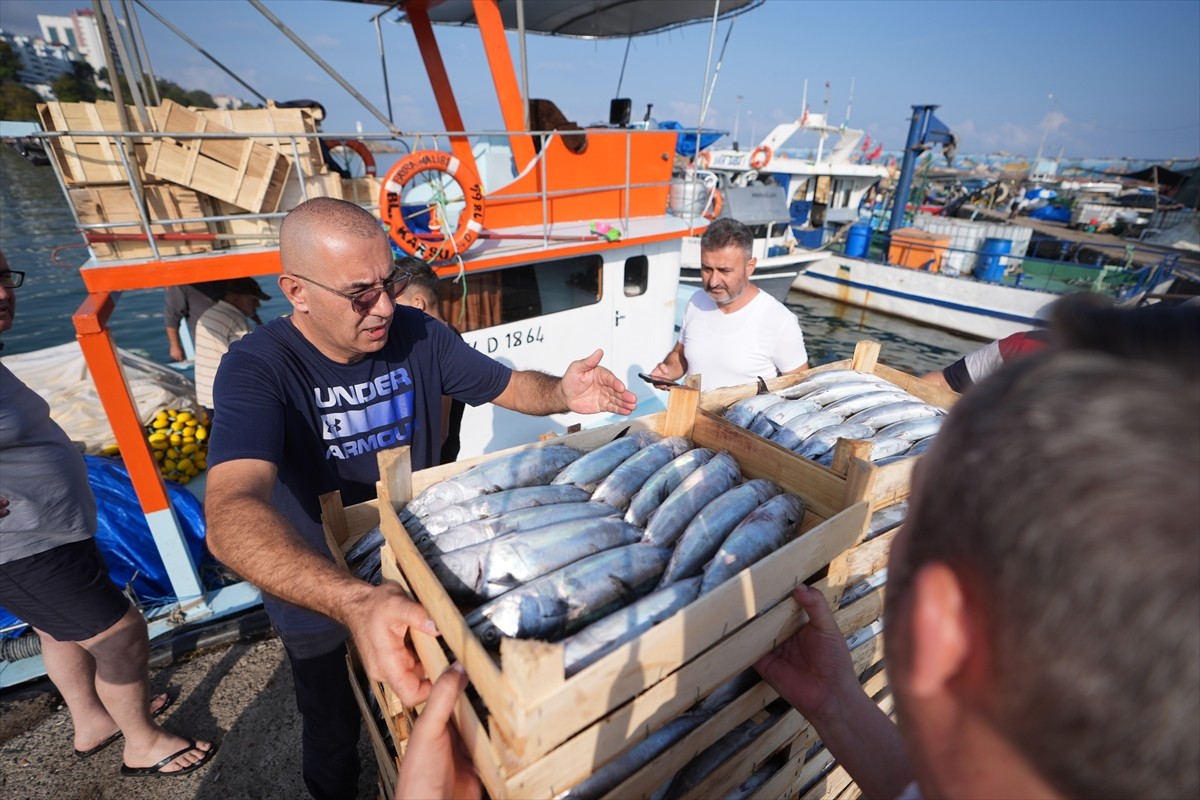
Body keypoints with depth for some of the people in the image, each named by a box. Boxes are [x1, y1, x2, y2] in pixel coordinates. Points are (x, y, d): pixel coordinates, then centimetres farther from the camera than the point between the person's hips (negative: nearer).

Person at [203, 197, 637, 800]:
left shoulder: (417, 335, -17)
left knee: (429, 711, 29)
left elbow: (509, 385, -8)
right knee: (333, 733, 24)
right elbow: (232, 513, -44)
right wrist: (355, 602, -61)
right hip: (317, 595, -3)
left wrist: (563, 395, -31)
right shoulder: (257, 368, -29)